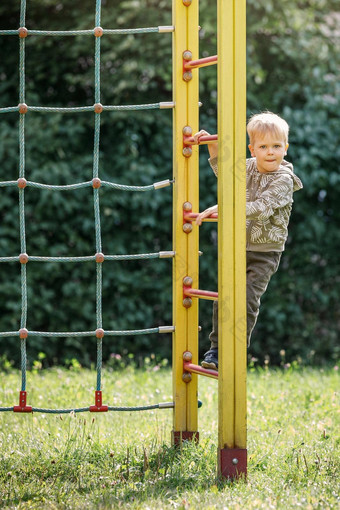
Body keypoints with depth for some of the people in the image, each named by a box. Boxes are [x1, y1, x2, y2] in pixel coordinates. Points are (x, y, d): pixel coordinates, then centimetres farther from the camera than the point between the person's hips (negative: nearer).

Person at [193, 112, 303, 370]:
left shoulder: (284, 180, -15)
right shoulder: (248, 168, 1)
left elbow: (261, 209, -27)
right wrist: (214, 148, 5)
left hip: (265, 254, -5)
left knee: (248, 300, -8)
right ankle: (216, 348, 13)